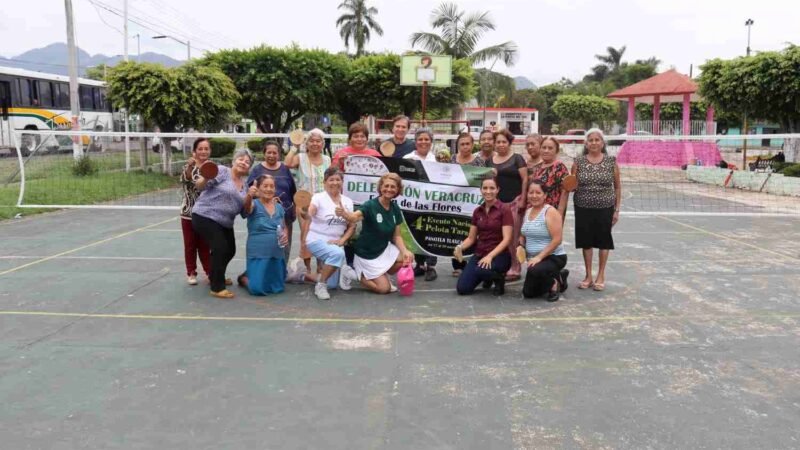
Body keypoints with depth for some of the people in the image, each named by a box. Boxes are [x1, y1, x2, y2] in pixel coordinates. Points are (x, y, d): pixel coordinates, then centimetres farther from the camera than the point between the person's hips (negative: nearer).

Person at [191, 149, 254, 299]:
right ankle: (217, 287, -5)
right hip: (205, 217, -8)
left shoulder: (245, 186, 12)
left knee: (230, 250, 16)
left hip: (225, 223, 9)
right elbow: (200, 186, -15)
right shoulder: (222, 171, -9)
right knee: (220, 248, -16)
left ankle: (215, 276, 42)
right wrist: (206, 178, -36)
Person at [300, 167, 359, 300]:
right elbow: (307, 219, -15)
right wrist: (303, 240, -24)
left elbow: (352, 226, 7)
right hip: (317, 239, -6)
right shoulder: (318, 198, -7)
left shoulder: (347, 202, 7)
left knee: (332, 284, 2)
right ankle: (320, 286, -19)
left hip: (335, 243, 6)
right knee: (337, 254, -38)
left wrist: (342, 240, -9)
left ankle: (303, 275, 26)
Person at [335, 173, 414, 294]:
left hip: (384, 249, 6)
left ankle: (381, 275, 8)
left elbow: (396, 236, 1)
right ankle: (357, 273, 13)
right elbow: (355, 217, -41)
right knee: (384, 288, -9)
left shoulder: (395, 208, -3)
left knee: (407, 259, -18)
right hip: (367, 254, -6)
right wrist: (344, 214, -65)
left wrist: (405, 251, -18)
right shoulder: (370, 205, -22)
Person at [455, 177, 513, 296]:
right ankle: (488, 276, 16)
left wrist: (490, 256, -28)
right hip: (479, 254, 5)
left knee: (481, 270, -38)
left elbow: (506, 239, -16)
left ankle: (498, 278, -2)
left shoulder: (504, 210, -9)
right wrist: (460, 247, -12)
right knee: (462, 288, -14)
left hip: (498, 255, -5)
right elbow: (471, 238, 9)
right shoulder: (477, 211, 7)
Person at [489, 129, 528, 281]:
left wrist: (523, 199, -10)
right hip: (497, 202, 4)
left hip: (514, 202, -4)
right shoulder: (491, 160, 14)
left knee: (514, 236, -5)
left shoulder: (517, 158, 2)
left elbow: (525, 179, -3)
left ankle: (514, 269, 1)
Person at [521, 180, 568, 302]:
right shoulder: (527, 212, 6)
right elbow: (523, 235, 15)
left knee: (535, 271, -38)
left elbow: (556, 240, -23)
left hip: (554, 257, -8)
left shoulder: (550, 212, -17)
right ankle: (557, 277, 28)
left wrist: (539, 257, -27)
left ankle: (554, 284, -5)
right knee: (528, 293, 8)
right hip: (535, 259, 8)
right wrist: (521, 247, -7)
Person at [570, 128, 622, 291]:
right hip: (583, 207, 1)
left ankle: (601, 275, 21)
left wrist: (617, 209, 1)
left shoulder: (611, 161, -1)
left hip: (605, 208, -1)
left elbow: (617, 186, 4)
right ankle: (588, 276, 21)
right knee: (586, 240, 7)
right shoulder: (578, 161, 1)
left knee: (604, 240, 7)